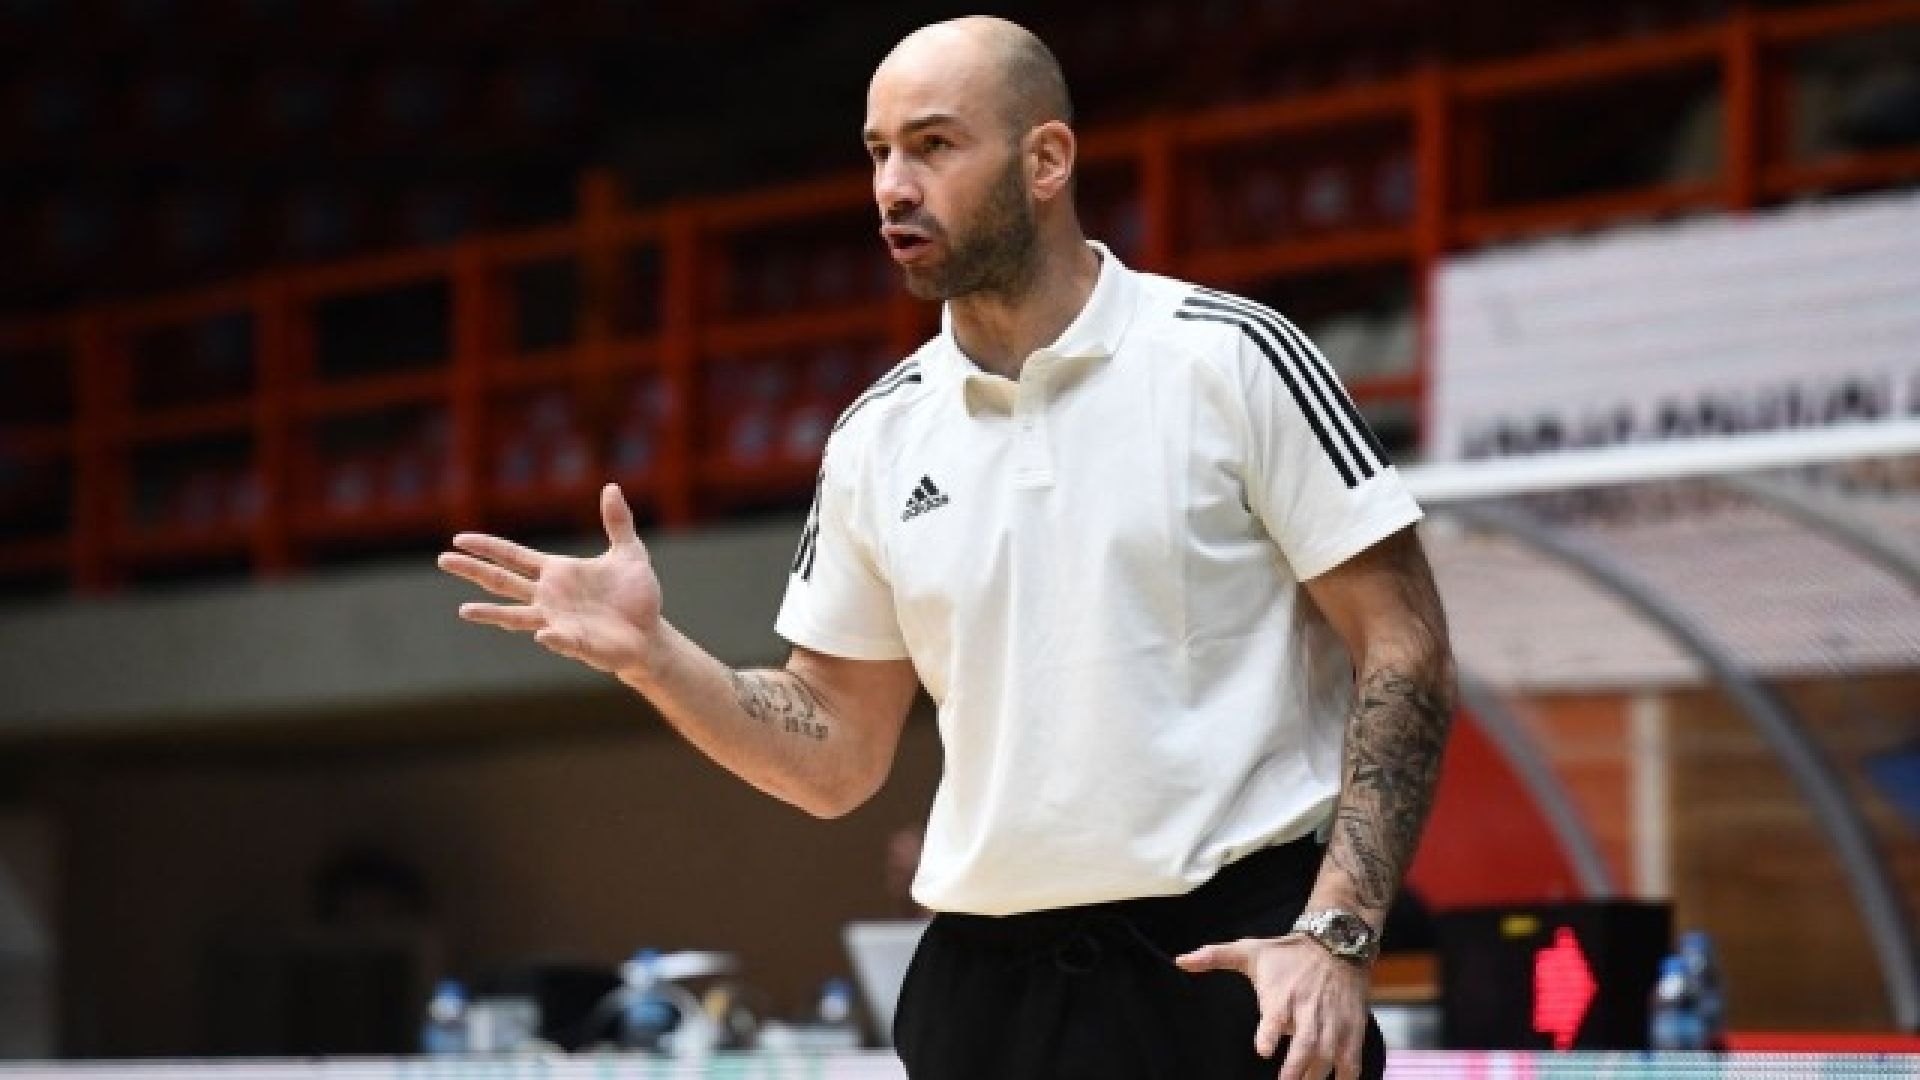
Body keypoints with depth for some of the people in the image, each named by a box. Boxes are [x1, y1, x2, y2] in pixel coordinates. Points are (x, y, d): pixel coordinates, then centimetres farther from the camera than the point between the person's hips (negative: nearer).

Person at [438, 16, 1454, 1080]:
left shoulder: (1230, 357, -4)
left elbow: (1402, 651, -6)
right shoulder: (876, 437, 8)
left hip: (1232, 971, -4)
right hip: (986, 985, 4)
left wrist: (1334, 937, -15)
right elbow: (836, 757, 13)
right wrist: (651, 655, -3)